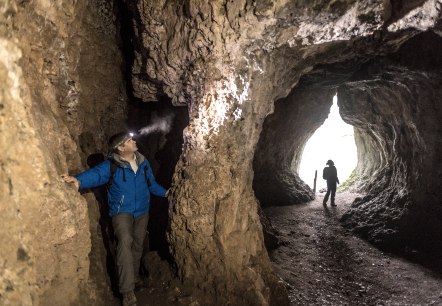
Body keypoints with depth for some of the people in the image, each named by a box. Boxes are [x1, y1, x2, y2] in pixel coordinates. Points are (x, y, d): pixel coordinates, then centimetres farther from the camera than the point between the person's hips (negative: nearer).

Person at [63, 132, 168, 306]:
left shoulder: (143, 163, 3)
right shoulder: (111, 166, -12)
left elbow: (152, 184, 14)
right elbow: (95, 174, -31)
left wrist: (166, 193, 13)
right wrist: (79, 181, -49)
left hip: (142, 211, 5)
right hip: (122, 211, -5)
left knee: (138, 245, 15)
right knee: (125, 242, -24)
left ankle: (135, 278, 37)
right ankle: (128, 291, -21)